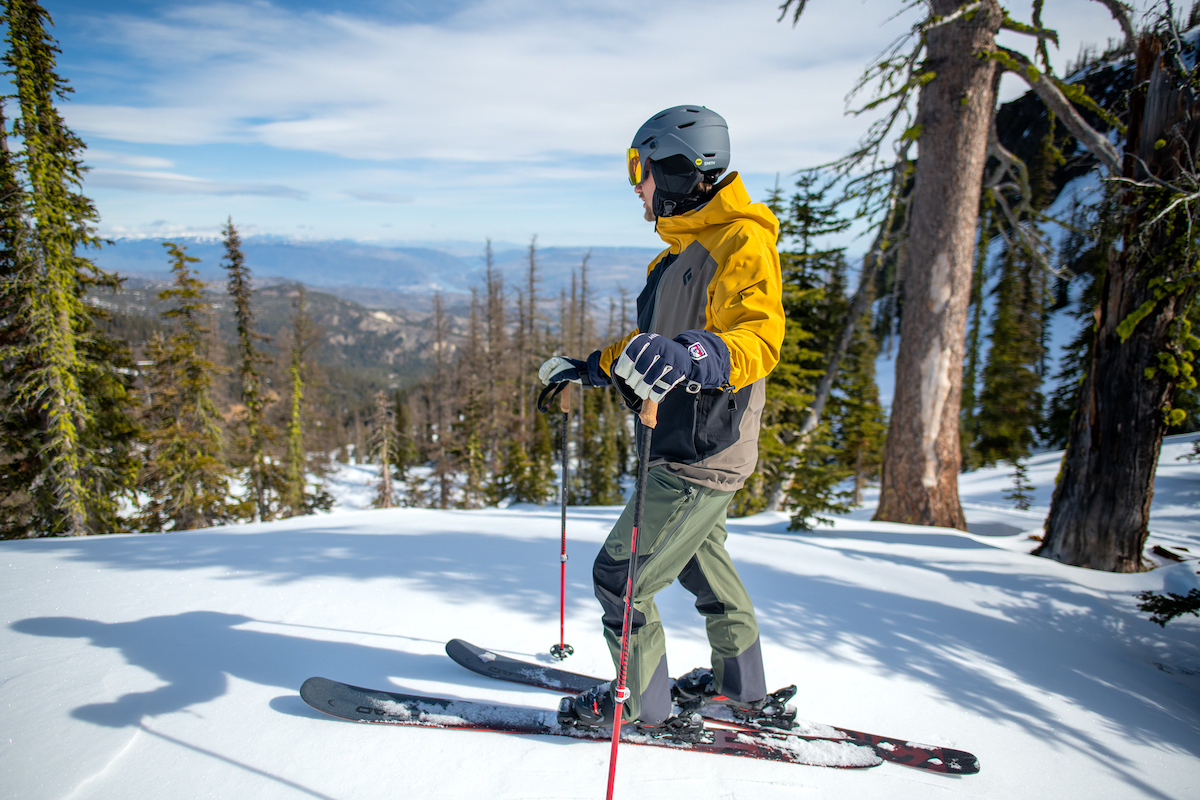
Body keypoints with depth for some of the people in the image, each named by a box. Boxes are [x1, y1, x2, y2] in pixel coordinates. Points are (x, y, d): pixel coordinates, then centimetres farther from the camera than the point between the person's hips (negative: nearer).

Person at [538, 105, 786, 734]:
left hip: (703, 454, -10)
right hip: (685, 450, 10)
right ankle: (741, 686, 43)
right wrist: (590, 368, 24)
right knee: (702, 564, 24)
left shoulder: (741, 242, -16)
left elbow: (759, 336, -32)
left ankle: (642, 703, 17)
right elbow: (653, 338, 26)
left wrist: (692, 355, -50)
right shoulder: (684, 248, 16)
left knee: (618, 576, -4)